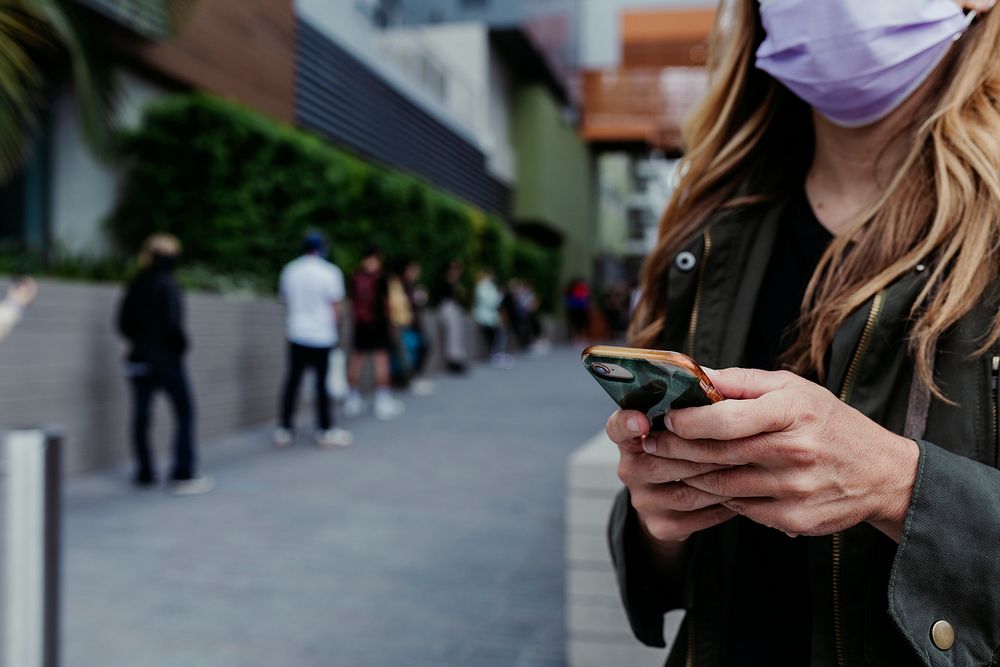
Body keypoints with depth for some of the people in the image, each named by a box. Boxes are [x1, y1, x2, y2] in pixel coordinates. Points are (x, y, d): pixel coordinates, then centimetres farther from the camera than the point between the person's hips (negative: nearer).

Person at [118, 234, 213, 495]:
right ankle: (183, 476, -2)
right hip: (166, 359, -7)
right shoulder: (167, 285, -14)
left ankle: (144, 473, 16)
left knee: (141, 416, 10)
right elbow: (172, 323, -20)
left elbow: (124, 322, 9)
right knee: (185, 412, 1)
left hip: (139, 359, 7)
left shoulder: (135, 285, 7)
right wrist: (181, 345, -3)